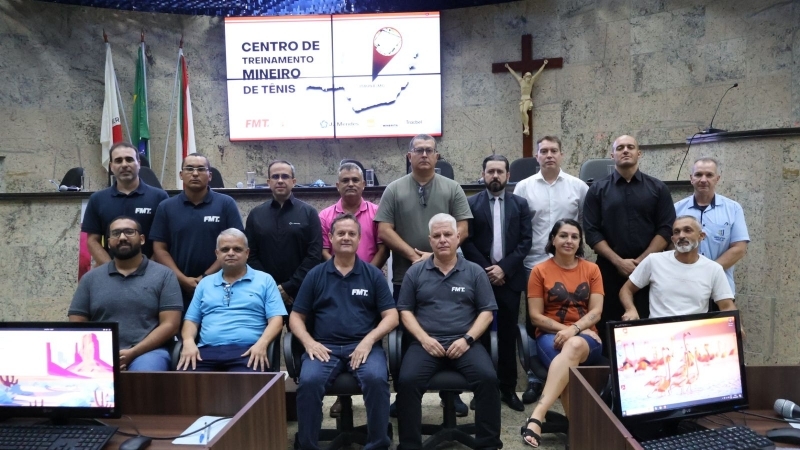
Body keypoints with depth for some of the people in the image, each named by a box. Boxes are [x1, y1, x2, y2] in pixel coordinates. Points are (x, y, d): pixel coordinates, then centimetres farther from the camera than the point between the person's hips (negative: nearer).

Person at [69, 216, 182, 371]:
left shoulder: (163, 275, 5)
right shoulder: (90, 278, 15)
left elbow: (170, 325, -2)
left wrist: (132, 353, -12)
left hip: (147, 352, -2)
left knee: (145, 370, -34)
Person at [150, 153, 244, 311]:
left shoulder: (226, 204, 0)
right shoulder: (166, 207, 6)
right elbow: (159, 249, 3)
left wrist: (207, 277, -11)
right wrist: (182, 279, -9)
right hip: (178, 289, 2)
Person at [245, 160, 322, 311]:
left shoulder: (308, 212, 1)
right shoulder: (256, 214, 7)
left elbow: (314, 254, -6)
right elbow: (251, 255, 2)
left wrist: (290, 287, -12)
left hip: (300, 292, -1)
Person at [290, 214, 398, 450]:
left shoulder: (373, 274, 9)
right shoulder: (315, 275, 11)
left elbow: (391, 316, 4)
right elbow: (296, 317, 11)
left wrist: (369, 340, -12)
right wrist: (309, 342, -8)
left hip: (363, 345, 0)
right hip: (324, 346, 1)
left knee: (376, 378, -30)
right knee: (308, 381, -29)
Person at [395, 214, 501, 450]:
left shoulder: (475, 272, 10)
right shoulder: (415, 272, 11)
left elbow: (486, 312, 7)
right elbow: (405, 310, 9)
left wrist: (467, 339, -8)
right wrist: (424, 338, -6)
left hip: (464, 343, 0)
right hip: (426, 343, 0)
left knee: (488, 378, -26)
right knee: (407, 381, -26)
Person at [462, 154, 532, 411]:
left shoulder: (520, 204, 7)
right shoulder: (471, 204, 2)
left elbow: (525, 241, 0)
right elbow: (467, 242, -3)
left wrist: (504, 267, -11)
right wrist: (486, 270, -11)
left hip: (510, 277, 1)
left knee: (508, 334, 7)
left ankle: (508, 388, 17)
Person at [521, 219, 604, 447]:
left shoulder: (591, 269, 10)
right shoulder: (540, 270, 4)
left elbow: (596, 312, 1)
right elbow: (535, 316, 0)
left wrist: (574, 329, -17)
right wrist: (562, 329, -15)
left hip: (585, 336, 1)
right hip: (551, 336, 0)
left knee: (575, 346, -38)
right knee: (569, 366, -36)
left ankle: (537, 416, -46)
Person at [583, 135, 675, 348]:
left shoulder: (657, 188, 8)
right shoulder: (598, 190, 6)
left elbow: (666, 229, 0)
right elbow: (592, 232, -1)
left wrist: (641, 260, -10)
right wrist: (618, 261, -10)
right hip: (610, 270, 0)